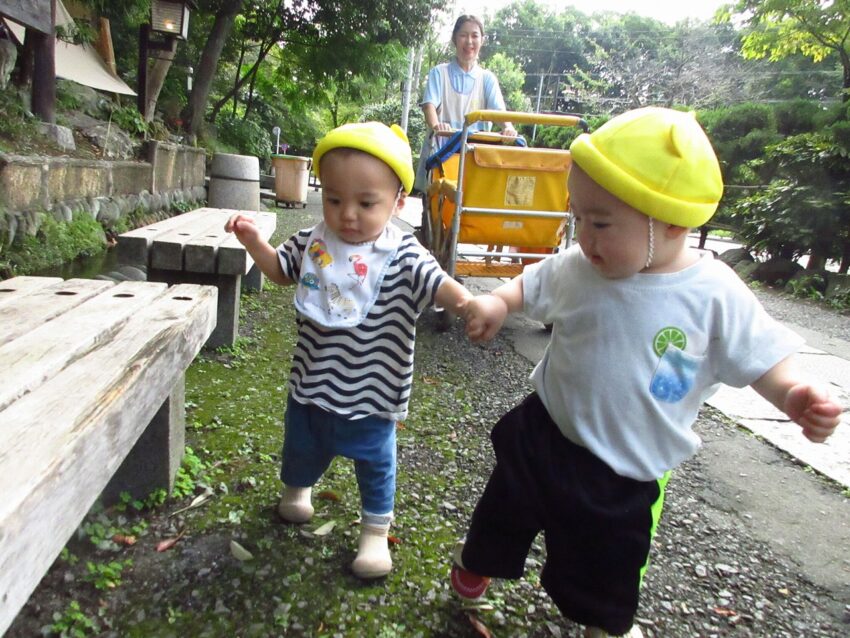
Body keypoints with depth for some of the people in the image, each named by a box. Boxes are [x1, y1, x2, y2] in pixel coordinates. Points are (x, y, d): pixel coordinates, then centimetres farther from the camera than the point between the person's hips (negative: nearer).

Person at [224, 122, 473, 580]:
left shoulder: (402, 256, -19)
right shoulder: (312, 242, -4)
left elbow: (437, 285, -31)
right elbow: (280, 270, 13)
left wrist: (468, 302, -52)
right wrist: (252, 240, -3)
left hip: (371, 390, -4)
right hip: (312, 381, 4)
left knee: (375, 461, 13)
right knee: (302, 445, 26)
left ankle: (375, 533, 34)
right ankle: (295, 490, 58)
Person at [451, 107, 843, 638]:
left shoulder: (716, 295, -20)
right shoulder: (576, 268, -14)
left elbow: (762, 356, -9)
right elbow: (531, 285, 4)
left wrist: (794, 394, -28)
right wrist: (496, 303, -15)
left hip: (630, 471, -1)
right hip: (545, 436, 2)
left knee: (611, 568, 21)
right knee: (506, 512, 23)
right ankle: (476, 559, 57)